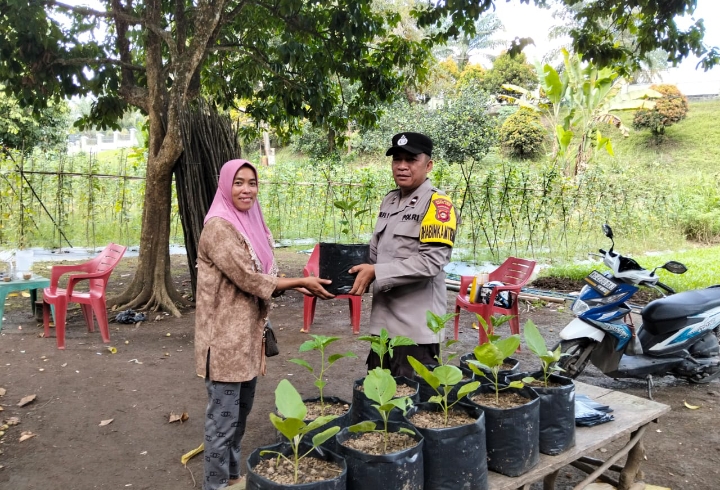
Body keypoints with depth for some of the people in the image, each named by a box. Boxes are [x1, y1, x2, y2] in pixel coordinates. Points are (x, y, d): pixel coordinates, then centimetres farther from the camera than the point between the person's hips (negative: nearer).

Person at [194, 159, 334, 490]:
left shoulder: (251, 224, 10)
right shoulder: (219, 228, -18)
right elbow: (250, 280, -21)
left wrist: (298, 286, 1)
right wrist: (301, 282, -15)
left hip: (247, 334, 9)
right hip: (226, 337, -9)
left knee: (241, 411, 21)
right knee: (223, 417, 4)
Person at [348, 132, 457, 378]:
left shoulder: (437, 203, -12)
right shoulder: (389, 200, 12)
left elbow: (431, 262, -22)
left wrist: (376, 273, -21)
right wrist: (361, 270, 3)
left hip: (416, 326, -7)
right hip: (383, 320, 8)